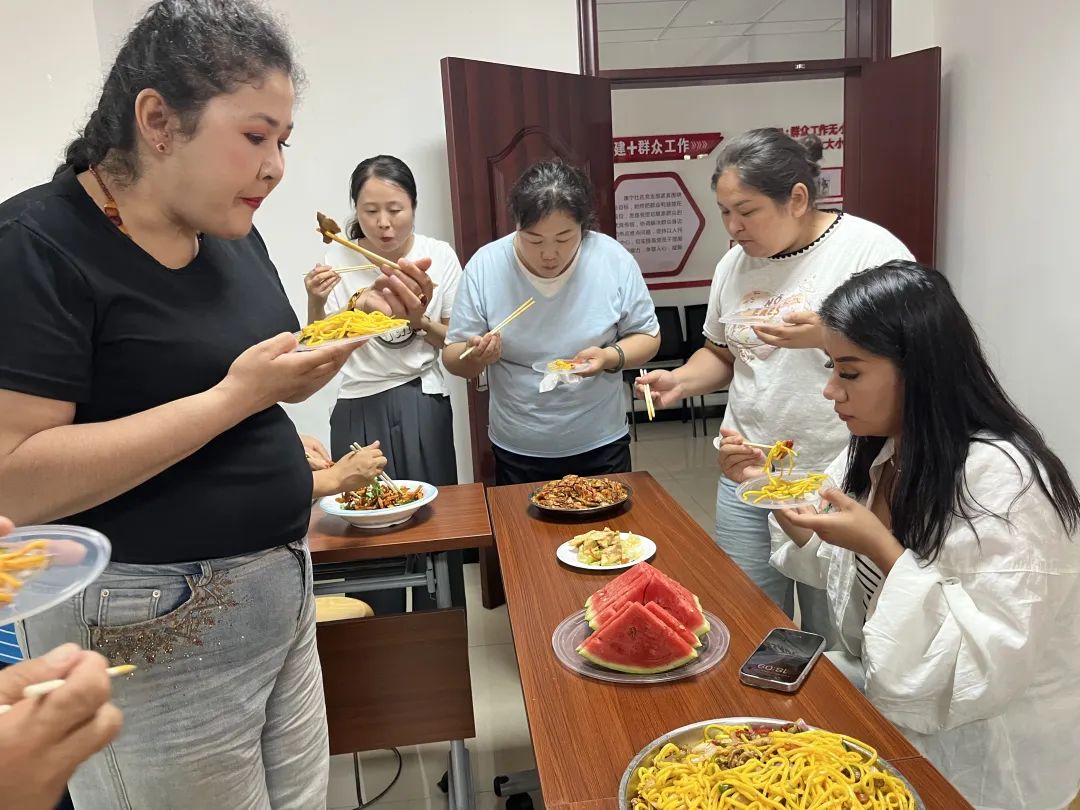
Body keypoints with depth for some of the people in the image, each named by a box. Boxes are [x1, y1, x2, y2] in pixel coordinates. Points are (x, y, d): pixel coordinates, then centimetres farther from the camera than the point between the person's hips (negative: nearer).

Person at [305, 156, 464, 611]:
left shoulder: (438, 257, -3)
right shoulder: (338, 259, -3)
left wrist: (420, 322, -15)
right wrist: (316, 304, -19)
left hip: (424, 408, 0)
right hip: (360, 413, 0)